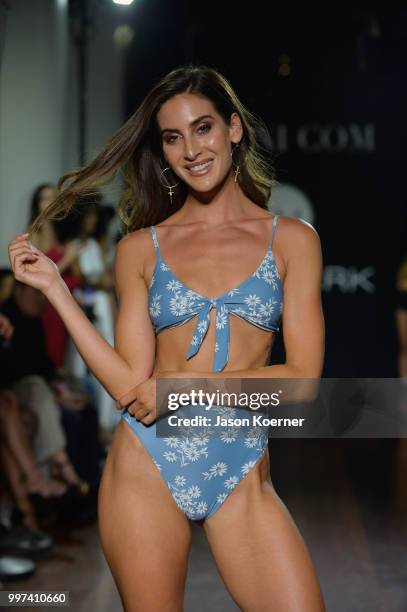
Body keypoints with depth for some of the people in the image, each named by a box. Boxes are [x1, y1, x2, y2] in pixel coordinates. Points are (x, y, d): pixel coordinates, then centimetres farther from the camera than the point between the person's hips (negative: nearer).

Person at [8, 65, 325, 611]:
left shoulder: (292, 238, 4)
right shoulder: (140, 248, 5)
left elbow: (304, 376, -2)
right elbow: (131, 385, -2)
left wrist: (190, 383, -11)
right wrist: (54, 286, -3)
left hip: (241, 475, 0)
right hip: (147, 466, 1)